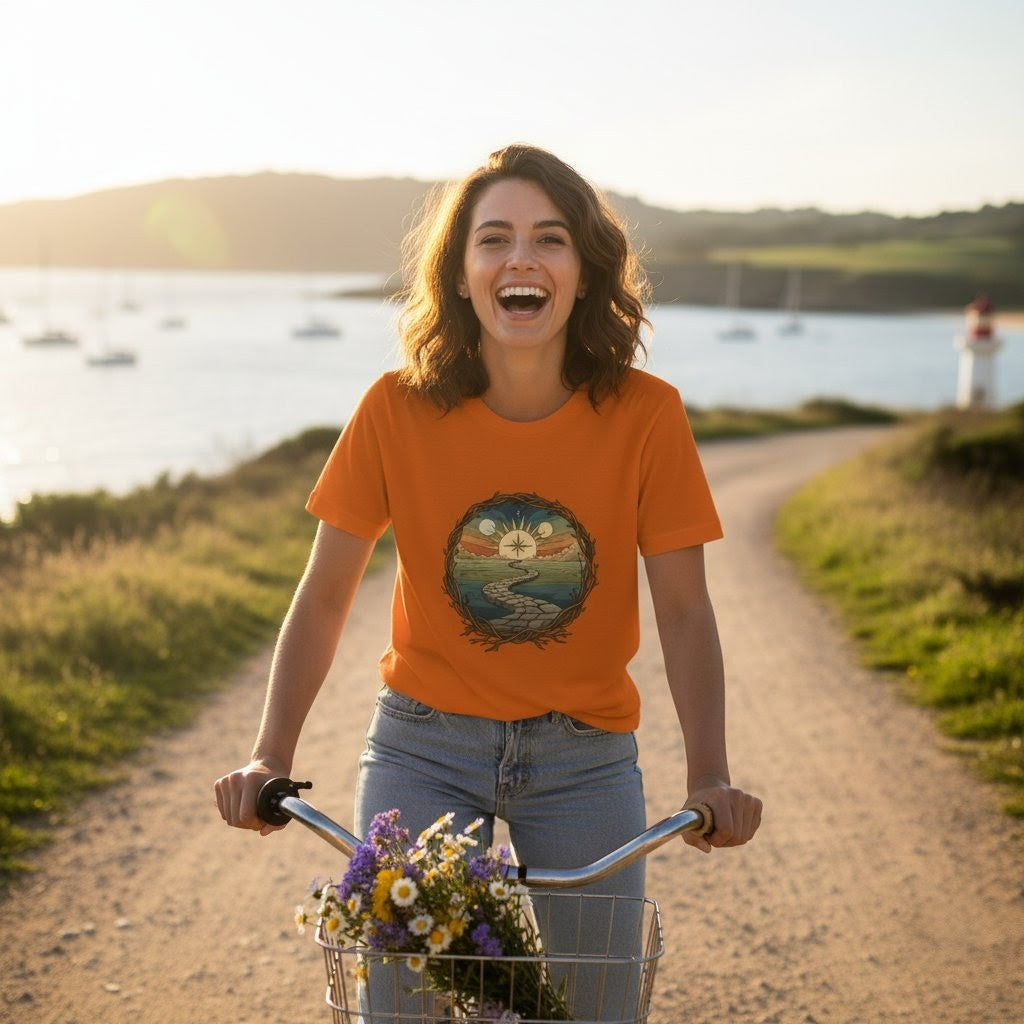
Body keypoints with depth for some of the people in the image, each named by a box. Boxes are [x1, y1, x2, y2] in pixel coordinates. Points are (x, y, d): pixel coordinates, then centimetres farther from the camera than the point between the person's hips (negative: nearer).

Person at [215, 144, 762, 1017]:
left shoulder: (646, 415, -14)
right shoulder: (398, 409, -14)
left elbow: (684, 612, -10)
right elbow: (325, 596, -8)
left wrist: (709, 779, -21)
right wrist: (271, 758, -19)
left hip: (585, 757, 1)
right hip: (425, 745, 0)